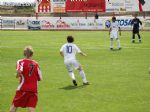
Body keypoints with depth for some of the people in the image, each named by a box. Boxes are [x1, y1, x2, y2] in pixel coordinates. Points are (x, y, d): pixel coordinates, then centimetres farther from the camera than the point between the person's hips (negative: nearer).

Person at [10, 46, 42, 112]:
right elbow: (39, 78, 8)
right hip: (34, 90, 2)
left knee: (14, 106, 13)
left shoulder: (21, 62, -4)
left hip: (23, 89, -2)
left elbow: (19, 71, -25)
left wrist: (18, 75, -4)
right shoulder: (36, 64, 5)